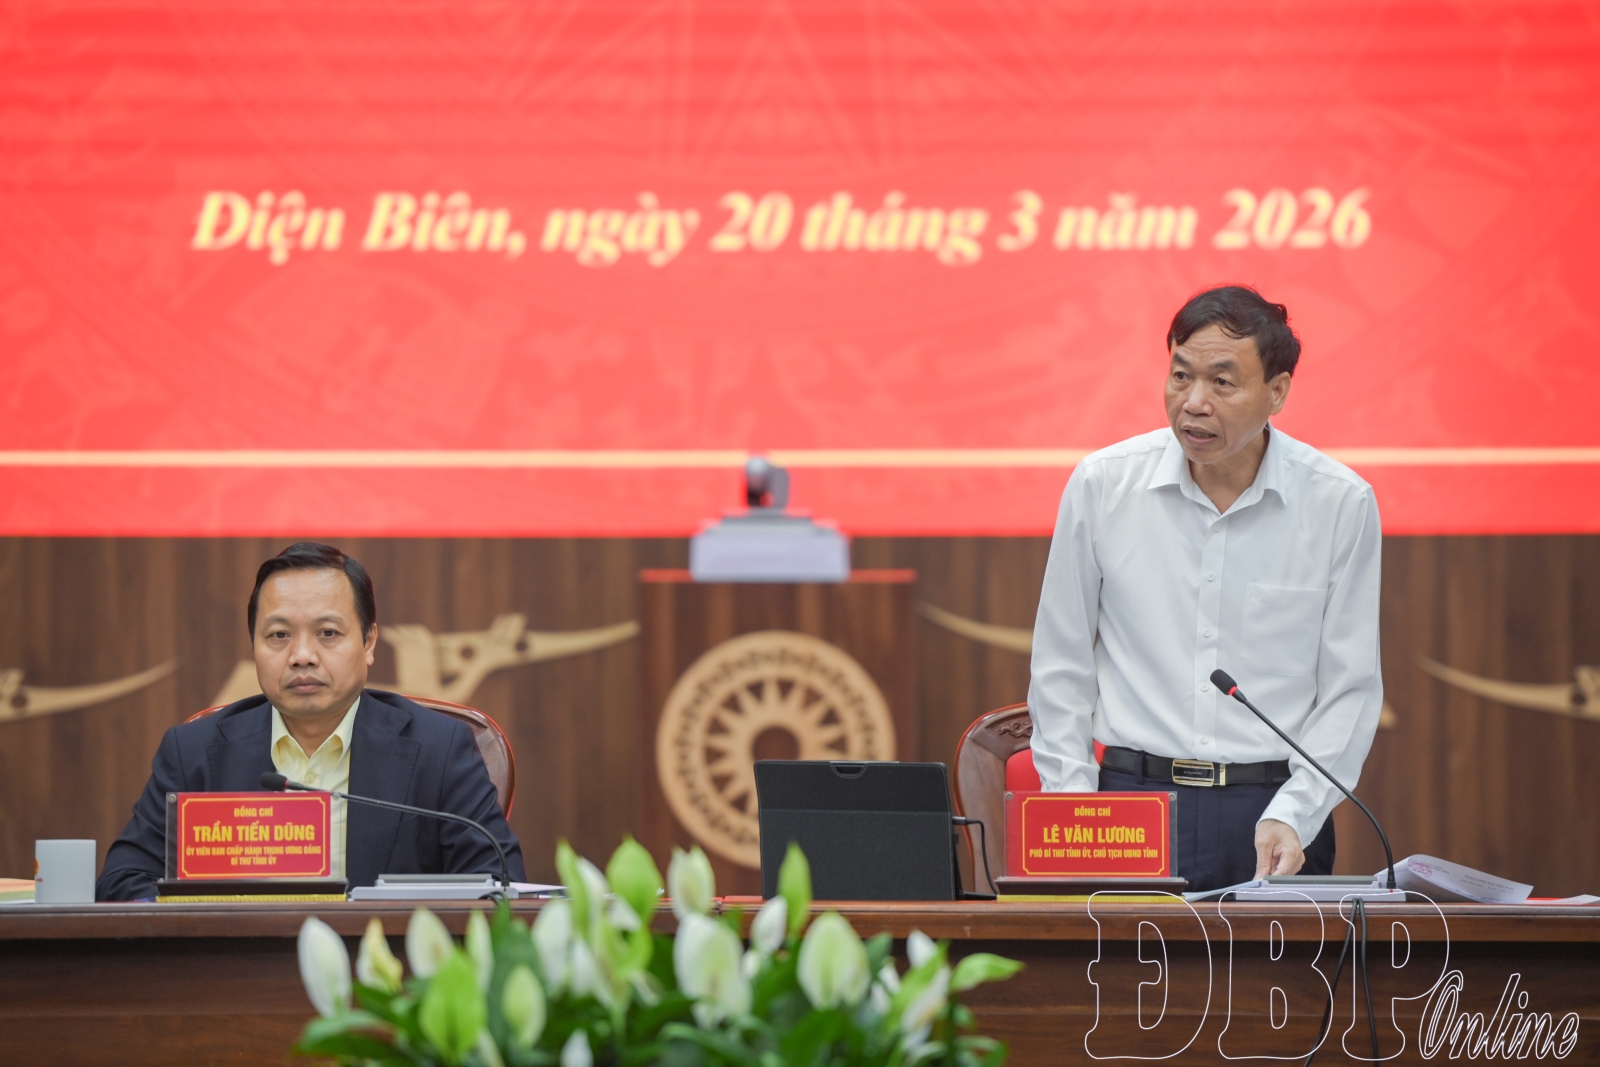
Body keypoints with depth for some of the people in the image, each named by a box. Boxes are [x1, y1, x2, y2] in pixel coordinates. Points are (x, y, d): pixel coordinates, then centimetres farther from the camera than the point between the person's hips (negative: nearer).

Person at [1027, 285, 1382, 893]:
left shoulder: (1342, 504, 0)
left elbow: (1350, 689, 3)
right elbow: (1061, 671, 9)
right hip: (1133, 795, 0)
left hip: (1276, 809, 0)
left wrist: (1292, 816, -8)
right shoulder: (1101, 485, 2)